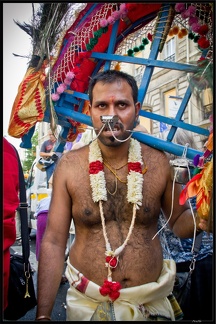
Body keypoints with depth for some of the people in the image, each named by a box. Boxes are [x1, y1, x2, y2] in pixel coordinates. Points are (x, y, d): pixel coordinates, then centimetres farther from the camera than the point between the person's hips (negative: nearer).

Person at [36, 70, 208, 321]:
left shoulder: (159, 163, -9)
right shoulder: (68, 166, -12)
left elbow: (178, 220, 5)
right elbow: (54, 242, -8)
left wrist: (198, 219, -17)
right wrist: (43, 314, -8)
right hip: (86, 302, -1)